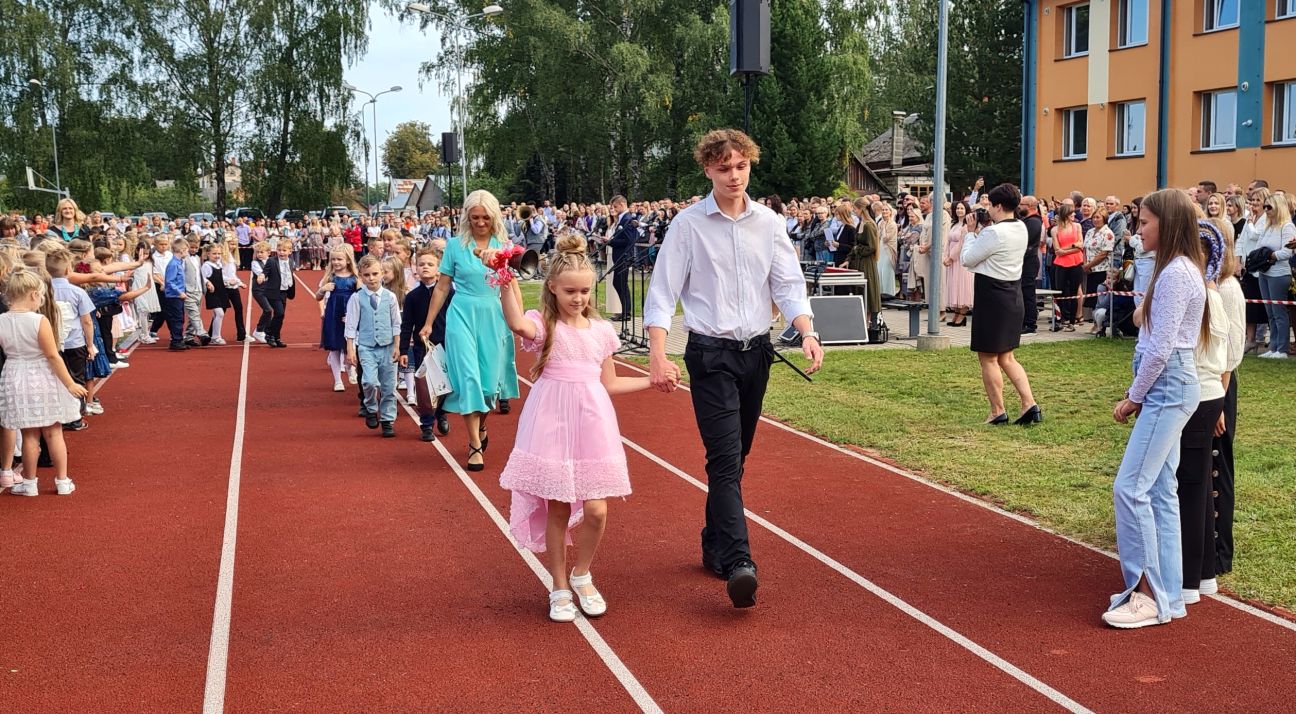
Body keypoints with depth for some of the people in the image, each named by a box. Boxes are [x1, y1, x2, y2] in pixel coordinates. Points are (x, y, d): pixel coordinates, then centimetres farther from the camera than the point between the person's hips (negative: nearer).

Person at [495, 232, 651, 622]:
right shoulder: (543, 324, -3)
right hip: (552, 424, -3)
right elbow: (517, 324, -29)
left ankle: (581, 575, 23)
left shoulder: (601, 330, 10)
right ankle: (560, 589, 20)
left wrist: (652, 381, 17)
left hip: (592, 425, 3)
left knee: (596, 510, -3)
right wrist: (506, 283, -40)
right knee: (557, 510, 2)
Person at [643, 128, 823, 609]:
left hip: (756, 352, 4)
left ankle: (715, 547, 28)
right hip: (711, 354, -4)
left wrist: (807, 333, -15)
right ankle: (739, 563, -19)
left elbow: (789, 285, 4)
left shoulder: (768, 223, 6)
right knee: (726, 458, -14)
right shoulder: (688, 224, -5)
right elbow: (662, 294, -8)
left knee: (734, 457, 14)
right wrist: (658, 357, -19)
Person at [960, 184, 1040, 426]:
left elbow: (967, 259, -11)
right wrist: (983, 230, 11)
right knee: (1006, 357, 16)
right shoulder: (1021, 229, 7)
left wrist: (972, 232, 1)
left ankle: (997, 411, 9)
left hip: (992, 297, -9)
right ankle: (1029, 404, 7)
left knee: (988, 358, 4)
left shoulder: (994, 232, -20)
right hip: (1013, 295, 9)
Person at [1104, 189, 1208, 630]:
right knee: (1159, 491, 11)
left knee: (1130, 487, -11)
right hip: (1170, 389, 10)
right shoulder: (1181, 269, 15)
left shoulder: (1175, 274, -17)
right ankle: (1167, 595, 17)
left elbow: (1161, 349, -19)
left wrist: (1133, 397, -10)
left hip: (1167, 388, -10)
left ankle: (1148, 596, -5)